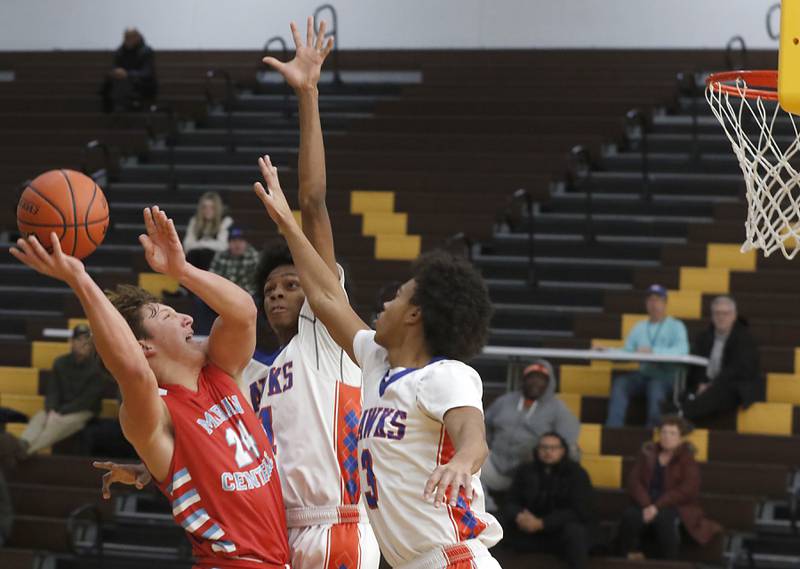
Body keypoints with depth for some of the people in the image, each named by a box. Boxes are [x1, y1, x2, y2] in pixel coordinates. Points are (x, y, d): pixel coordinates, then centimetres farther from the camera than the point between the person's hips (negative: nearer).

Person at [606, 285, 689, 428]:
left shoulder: (676, 326, 4)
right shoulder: (639, 328, 20)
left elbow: (682, 350, -14)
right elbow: (626, 351, 16)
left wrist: (653, 351, -25)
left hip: (667, 374, -4)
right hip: (643, 373, 4)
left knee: (656, 385, -38)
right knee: (620, 382, -24)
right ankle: (613, 428, -30)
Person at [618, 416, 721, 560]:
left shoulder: (687, 459, 2)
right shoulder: (648, 454, 12)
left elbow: (686, 490, -11)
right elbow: (634, 481, 3)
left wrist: (657, 506, -22)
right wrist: (647, 505, -17)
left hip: (677, 506, -3)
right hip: (648, 504, 3)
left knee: (663, 518, -40)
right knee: (630, 515, -32)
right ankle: (632, 558, -22)